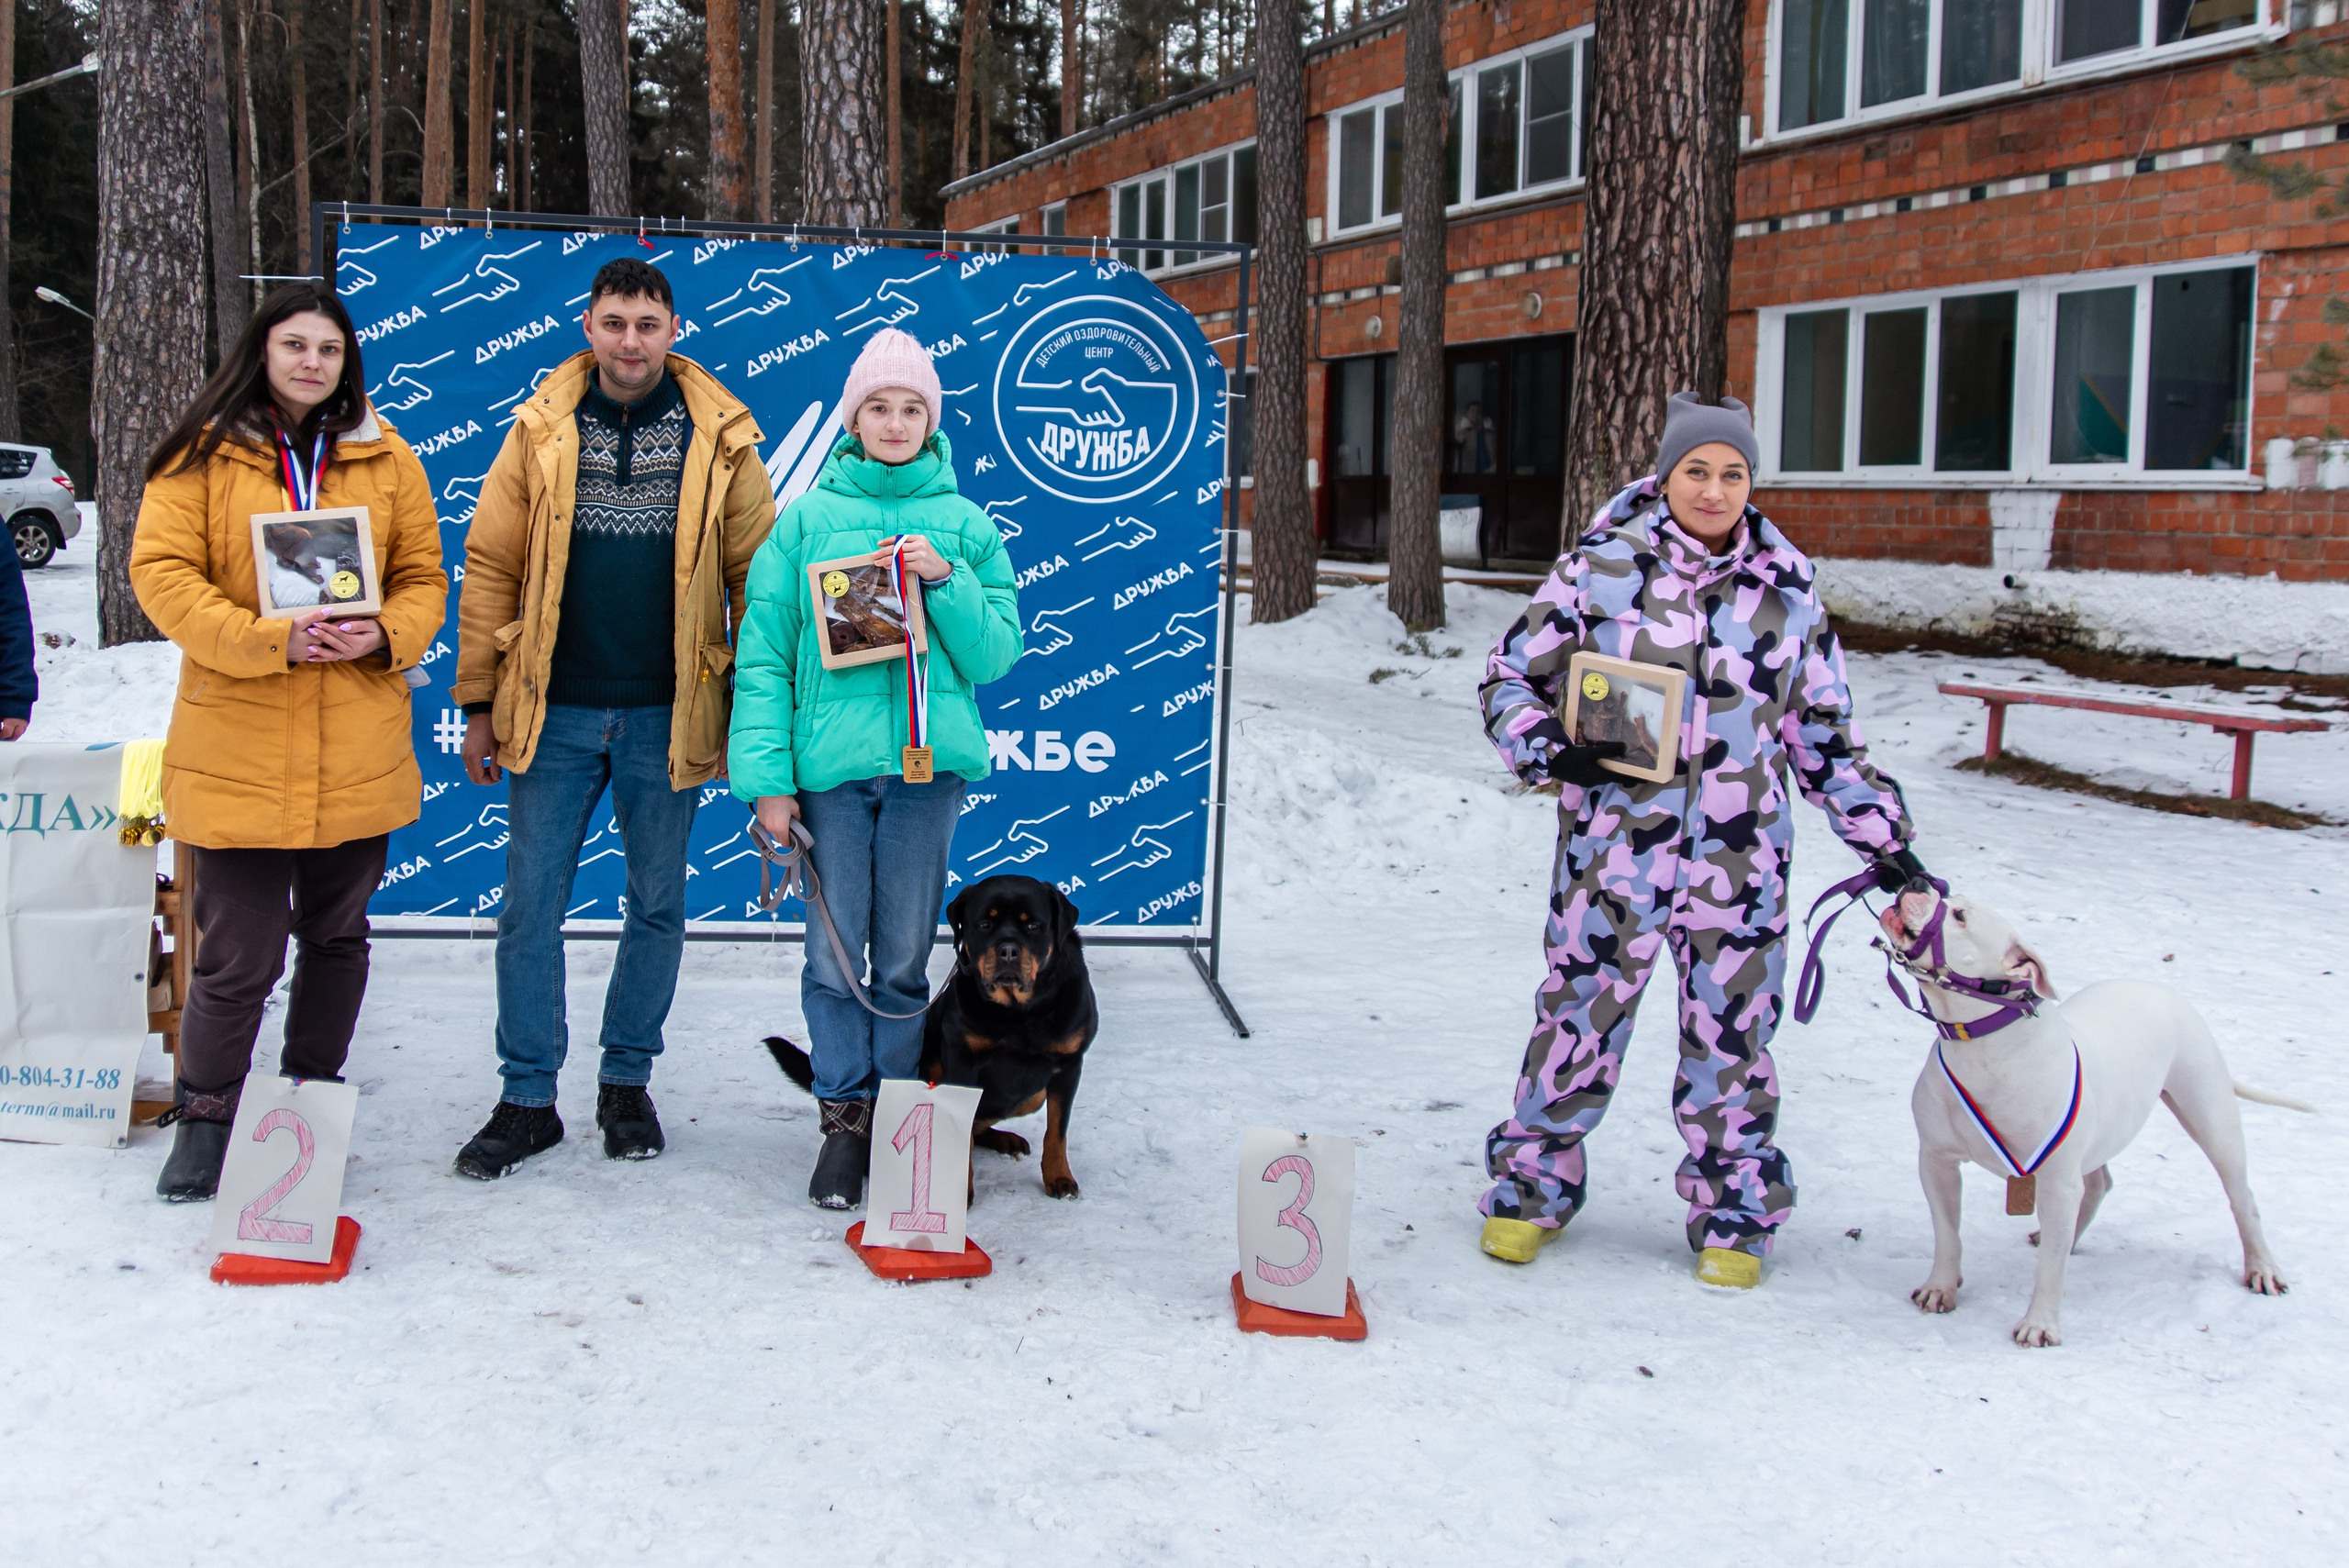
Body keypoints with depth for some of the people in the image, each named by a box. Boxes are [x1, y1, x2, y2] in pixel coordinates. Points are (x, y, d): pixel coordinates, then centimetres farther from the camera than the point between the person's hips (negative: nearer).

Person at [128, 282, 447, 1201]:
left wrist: (383, 635, -12)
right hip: (237, 759, -3)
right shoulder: (204, 456, 0)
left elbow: (424, 576, 10)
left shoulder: (386, 459, 8)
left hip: (356, 758, 3)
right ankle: (205, 1117, 19)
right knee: (238, 955, -3)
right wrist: (269, 639, -19)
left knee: (337, 936, 15)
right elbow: (162, 573, -6)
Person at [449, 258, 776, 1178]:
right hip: (554, 713, 1)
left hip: (665, 718, 0)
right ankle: (527, 1099, 15)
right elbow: (490, 568, 4)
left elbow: (756, 575, 2)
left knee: (658, 906, 10)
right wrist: (479, 702, 1)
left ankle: (627, 1082, 27)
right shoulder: (542, 431, 2)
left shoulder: (720, 440, 0)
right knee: (530, 905, 4)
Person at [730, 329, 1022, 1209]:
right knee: (834, 954, 2)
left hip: (929, 760, 1)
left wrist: (944, 580, -10)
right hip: (832, 761, 0)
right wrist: (764, 774, -6)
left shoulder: (964, 525, 8)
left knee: (905, 956, 6)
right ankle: (844, 1118, 15)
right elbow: (764, 655, 2)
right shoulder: (807, 520, 5)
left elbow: (995, 656, 5)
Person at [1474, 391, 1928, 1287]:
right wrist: (1547, 748, -14)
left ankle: (1734, 1215, 25)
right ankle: (1531, 1188, 24)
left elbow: (1825, 735, 13)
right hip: (1615, 845, -2)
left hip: (1739, 859, 2)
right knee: (1579, 1015, 5)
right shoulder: (1600, 567, -2)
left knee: (1732, 1034, 8)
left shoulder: (1788, 589, 7)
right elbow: (1510, 677, 4)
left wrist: (1884, 839, 10)